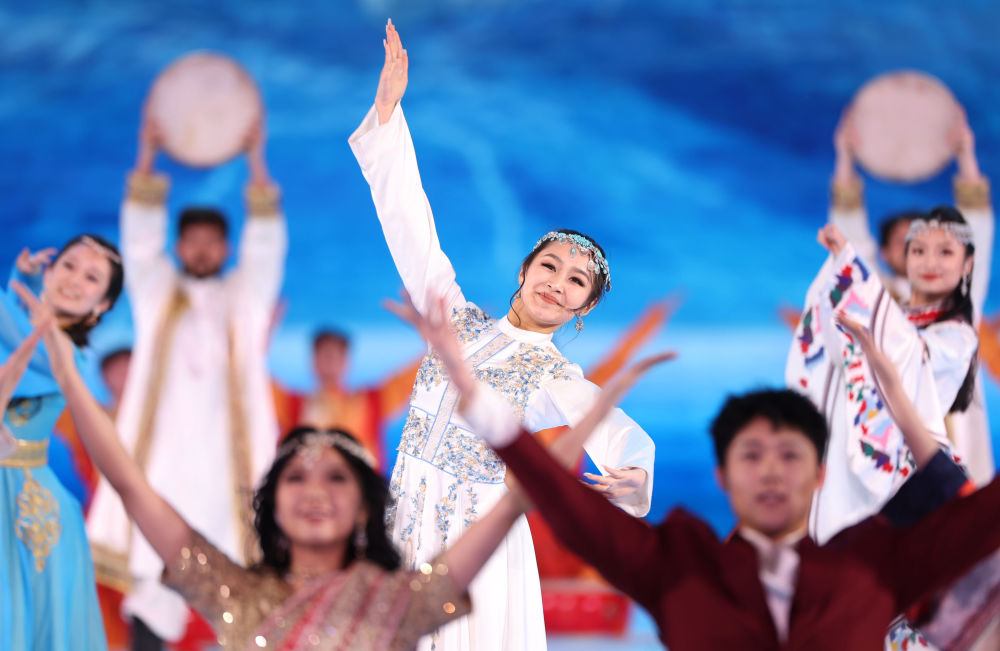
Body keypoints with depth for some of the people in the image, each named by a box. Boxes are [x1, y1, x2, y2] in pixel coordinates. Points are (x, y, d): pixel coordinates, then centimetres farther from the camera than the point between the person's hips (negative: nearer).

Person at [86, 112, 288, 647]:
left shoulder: (245, 295, 17)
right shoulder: (157, 292, 18)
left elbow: (266, 247, 5)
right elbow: (140, 241, 6)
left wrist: (256, 165, -6)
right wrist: (146, 161, -7)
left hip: (228, 458, 0)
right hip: (163, 456, 0)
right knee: (153, 573, -6)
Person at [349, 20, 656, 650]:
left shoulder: (560, 380, -1)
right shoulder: (461, 320, 8)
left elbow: (620, 434, -18)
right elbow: (411, 227, 6)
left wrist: (635, 475, -42)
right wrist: (388, 109, 2)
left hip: (477, 541, -3)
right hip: (405, 525, 3)